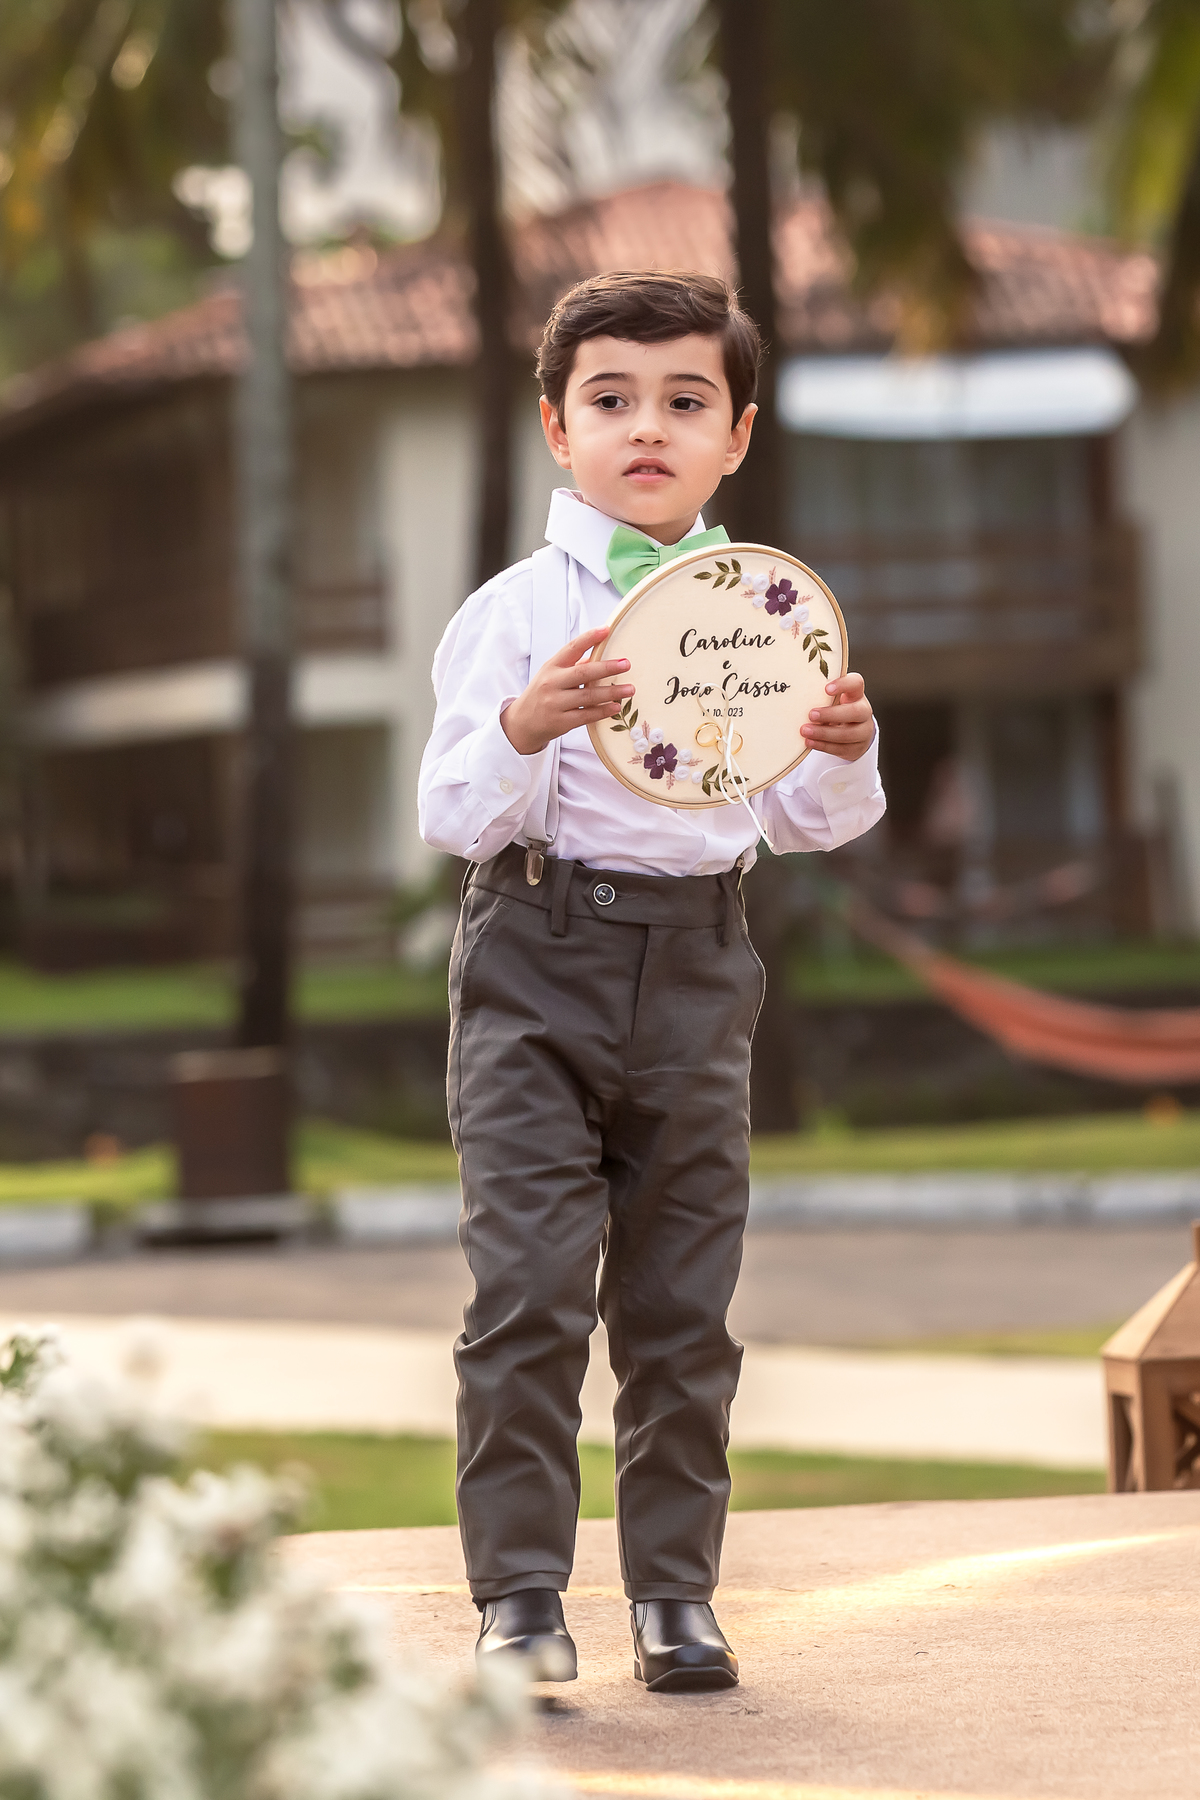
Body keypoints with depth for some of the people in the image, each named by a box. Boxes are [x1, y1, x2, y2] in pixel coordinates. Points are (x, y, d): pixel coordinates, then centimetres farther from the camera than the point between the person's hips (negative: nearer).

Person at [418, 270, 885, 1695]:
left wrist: (845, 755, -7)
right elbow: (454, 819, -6)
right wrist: (524, 731, -24)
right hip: (540, 950, -3)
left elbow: (804, 825, 14)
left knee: (683, 1297, 7)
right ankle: (519, 1591, 1)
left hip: (696, 959, 3)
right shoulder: (514, 610, -3)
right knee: (530, 1285, -7)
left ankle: (673, 1587, 16)